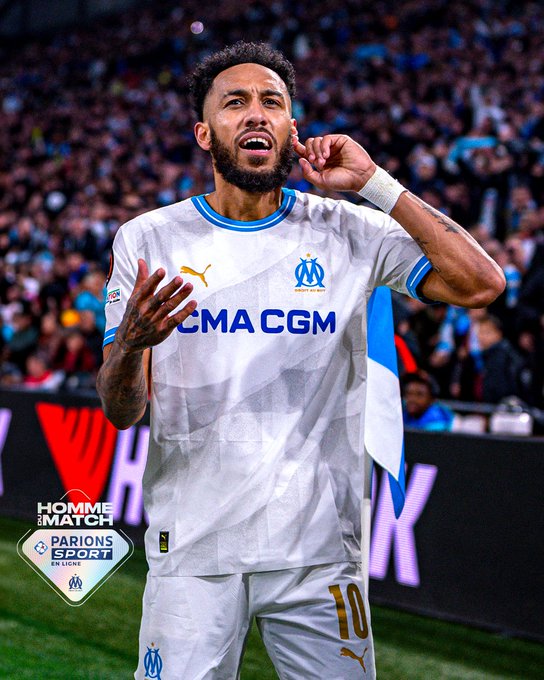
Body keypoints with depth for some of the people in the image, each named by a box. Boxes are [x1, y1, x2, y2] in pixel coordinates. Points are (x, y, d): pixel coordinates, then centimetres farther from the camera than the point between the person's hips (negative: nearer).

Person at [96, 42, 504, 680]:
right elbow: (121, 412, 0)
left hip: (317, 549, 1)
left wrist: (376, 186, -8)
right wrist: (130, 343, -24)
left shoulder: (346, 232, 3)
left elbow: (481, 284, -8)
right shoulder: (148, 239, 2)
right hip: (191, 549, 0)